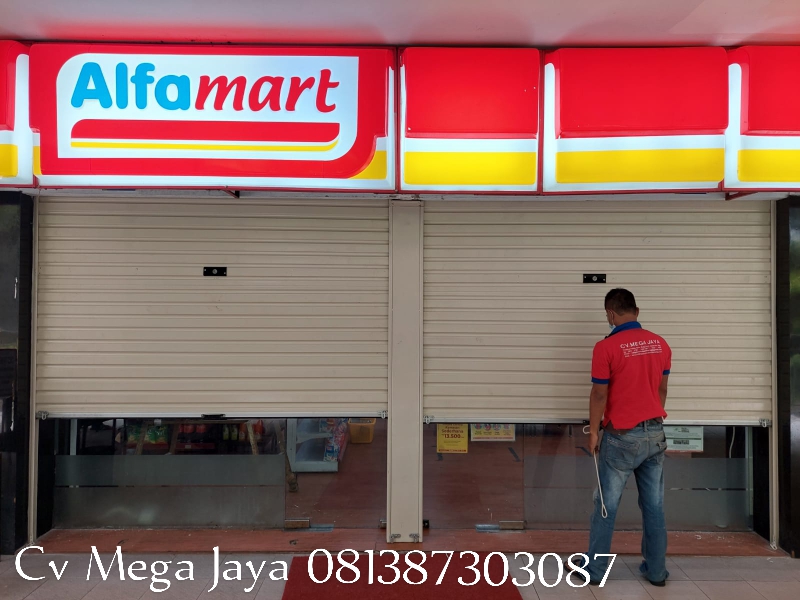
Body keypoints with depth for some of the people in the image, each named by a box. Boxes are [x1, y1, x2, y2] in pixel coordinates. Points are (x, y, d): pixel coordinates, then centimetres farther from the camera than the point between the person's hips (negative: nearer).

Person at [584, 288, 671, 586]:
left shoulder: (606, 347, -15)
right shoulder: (660, 344, 4)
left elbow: (599, 395, -11)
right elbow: (662, 389, 11)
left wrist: (594, 431, 0)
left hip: (622, 437, -5)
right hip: (655, 433, 5)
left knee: (606, 506, 6)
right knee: (654, 506, 12)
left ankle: (595, 569, 16)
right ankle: (656, 570, 21)